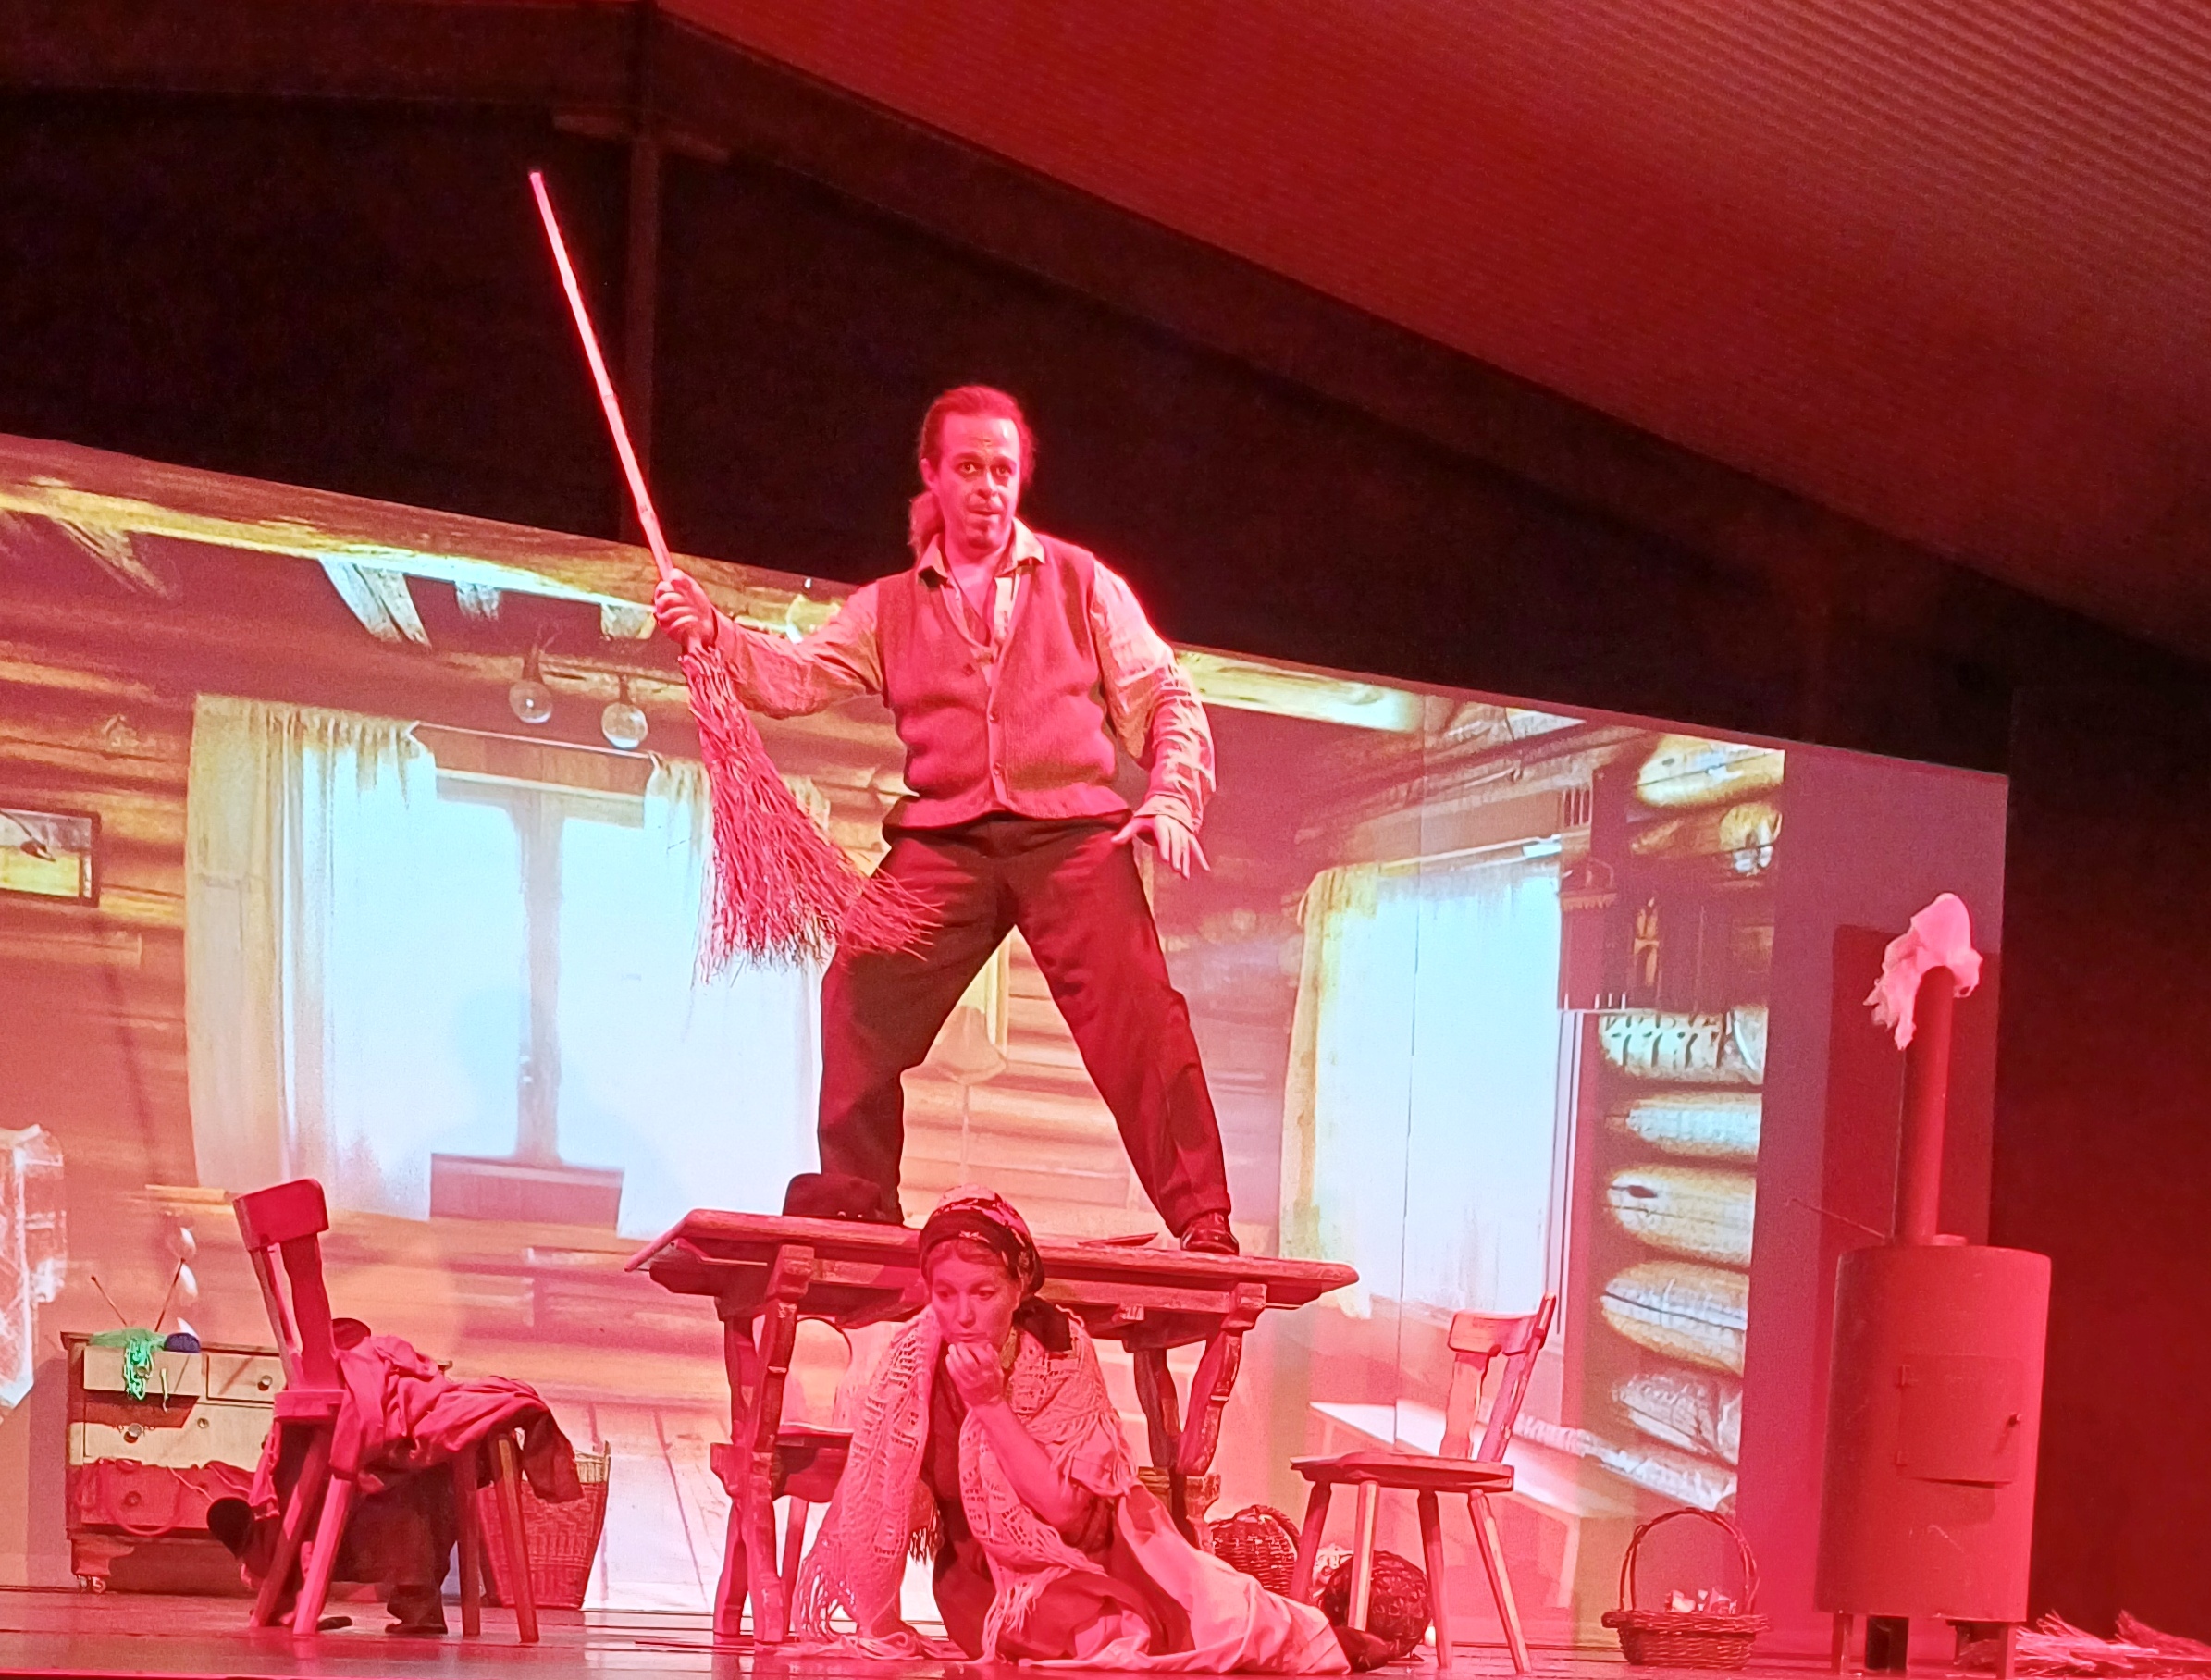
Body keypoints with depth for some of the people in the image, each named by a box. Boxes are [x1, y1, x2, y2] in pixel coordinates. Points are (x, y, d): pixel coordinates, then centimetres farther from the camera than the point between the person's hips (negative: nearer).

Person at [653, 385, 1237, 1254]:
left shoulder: (1079, 582, 14)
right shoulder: (889, 608, 17)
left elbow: (1164, 698, 13)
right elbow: (795, 678, 5)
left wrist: (1172, 797, -4)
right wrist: (711, 632, -12)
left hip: (1072, 833, -2)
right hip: (943, 840, 2)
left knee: (1139, 1015, -15)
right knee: (860, 998, -11)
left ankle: (1204, 1226, -10)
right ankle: (855, 1208, 4)